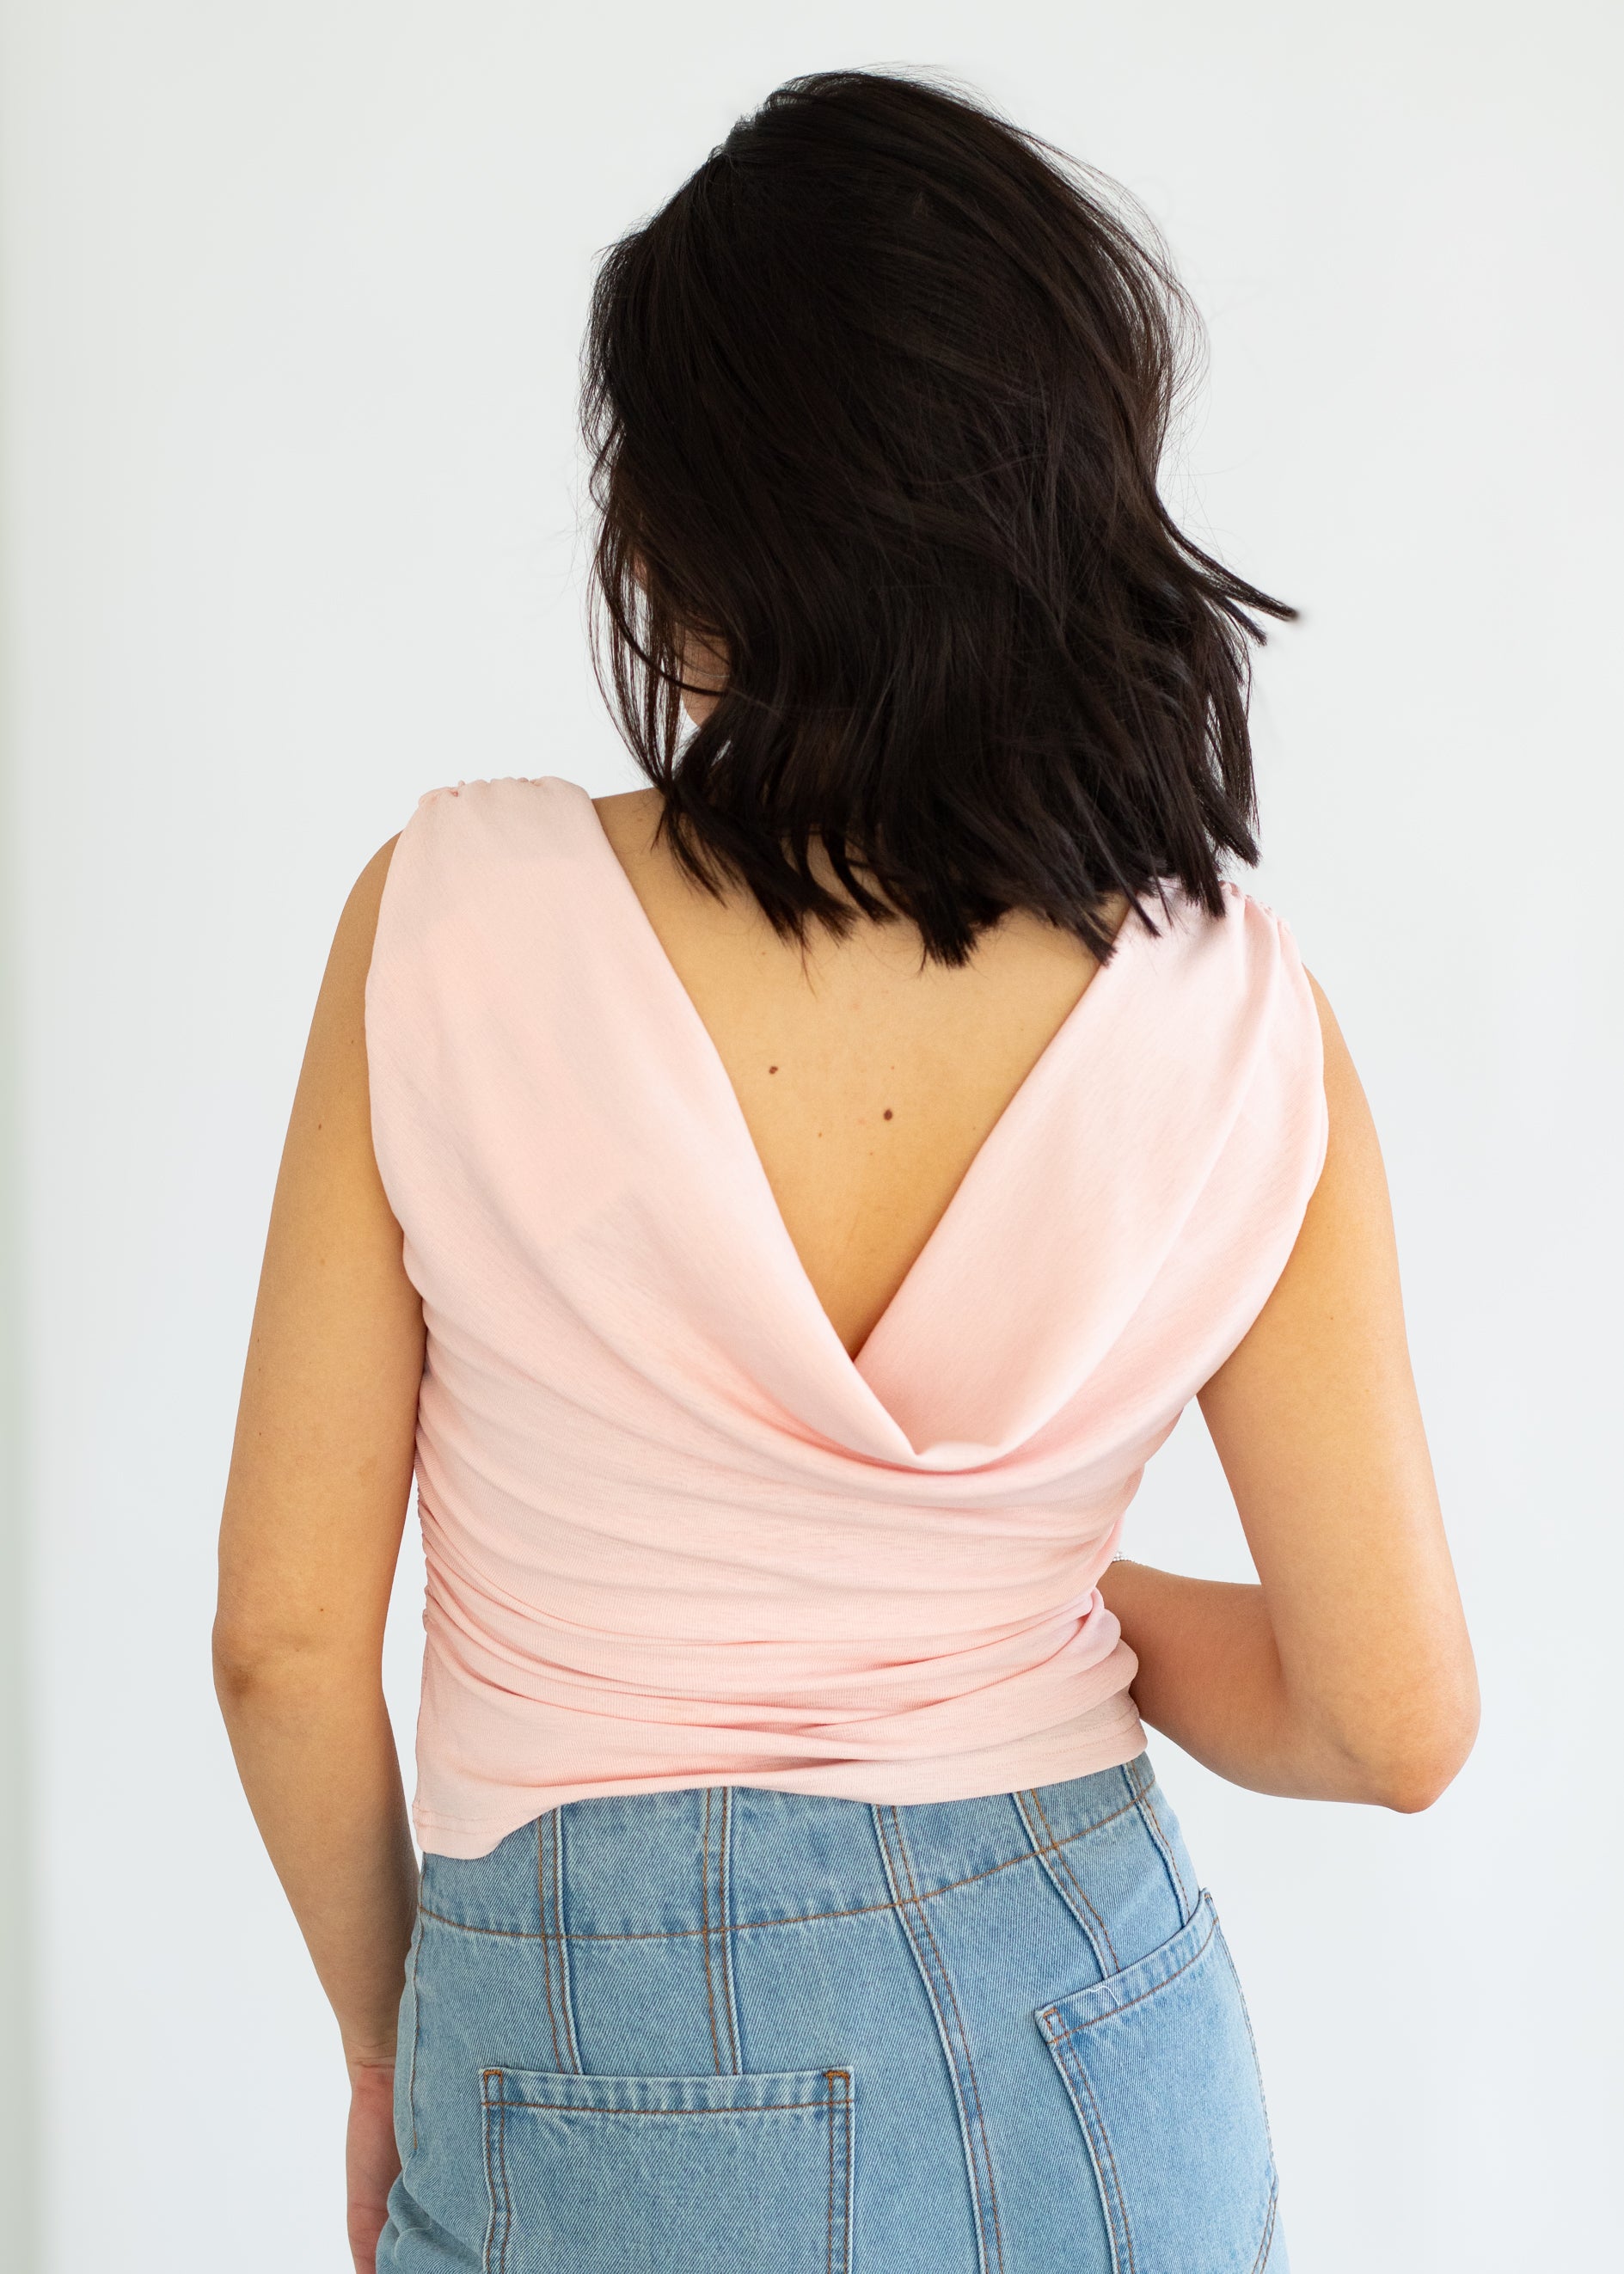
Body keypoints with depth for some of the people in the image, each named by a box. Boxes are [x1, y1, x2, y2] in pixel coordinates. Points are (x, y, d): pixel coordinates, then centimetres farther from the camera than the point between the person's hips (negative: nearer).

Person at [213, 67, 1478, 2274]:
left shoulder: (453, 926, -17)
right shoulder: (1240, 1034, -14)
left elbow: (287, 1640, -11)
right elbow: (1392, 1720, -7)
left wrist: (389, 2035, 7)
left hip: (597, 2096, -1)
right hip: (1092, 2063, 2)